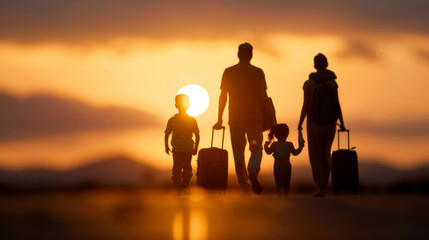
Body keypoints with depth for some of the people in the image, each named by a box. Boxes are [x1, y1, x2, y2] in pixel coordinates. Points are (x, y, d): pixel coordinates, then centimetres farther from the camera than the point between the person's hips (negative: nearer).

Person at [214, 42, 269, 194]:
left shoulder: (228, 72, 5)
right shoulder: (258, 72, 2)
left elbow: (223, 97, 2)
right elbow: (263, 97, 0)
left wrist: (219, 120, 6)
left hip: (235, 119, 1)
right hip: (254, 118, -1)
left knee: (238, 154, 6)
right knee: (256, 149, 9)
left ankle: (244, 187, 3)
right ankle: (253, 172, -22)